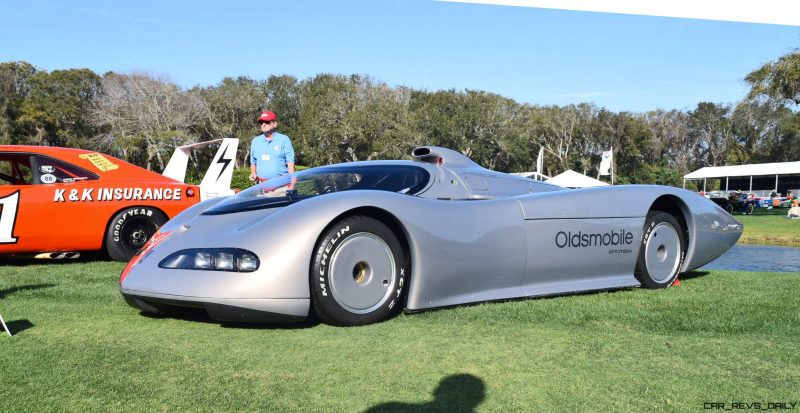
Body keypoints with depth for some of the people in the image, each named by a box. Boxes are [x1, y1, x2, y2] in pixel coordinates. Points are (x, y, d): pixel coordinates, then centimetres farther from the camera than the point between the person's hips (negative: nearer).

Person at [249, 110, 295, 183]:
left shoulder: (284, 140, 3)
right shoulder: (255, 141, 17)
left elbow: (290, 162, -1)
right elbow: (253, 162, 25)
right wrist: (253, 173, 6)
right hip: (262, 184, 4)